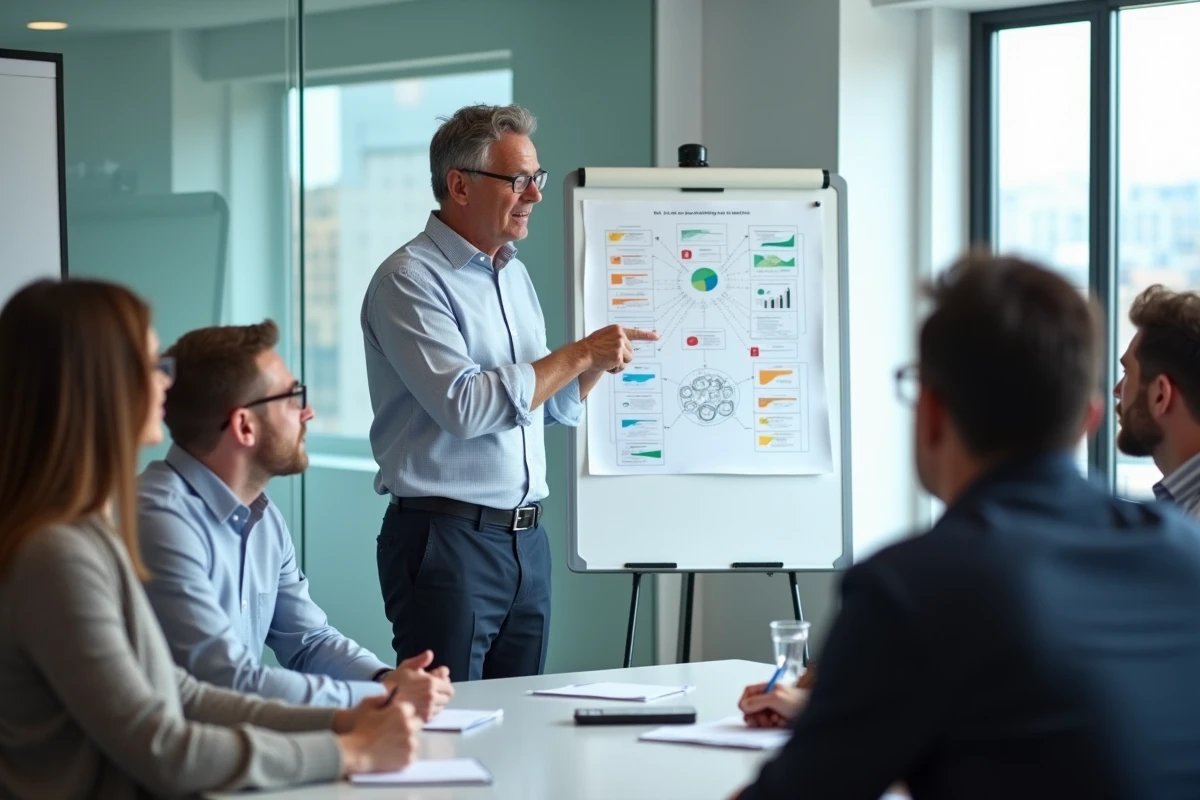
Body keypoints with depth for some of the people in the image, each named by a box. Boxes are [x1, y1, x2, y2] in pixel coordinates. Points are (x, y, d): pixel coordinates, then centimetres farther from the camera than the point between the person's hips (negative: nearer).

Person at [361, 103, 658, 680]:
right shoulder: (410, 280, -10)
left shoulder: (515, 275, 16)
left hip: (526, 539, 8)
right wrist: (580, 354, -16)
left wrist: (603, 361, 5)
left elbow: (558, 407, 24)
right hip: (447, 540, -8)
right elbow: (466, 405, -22)